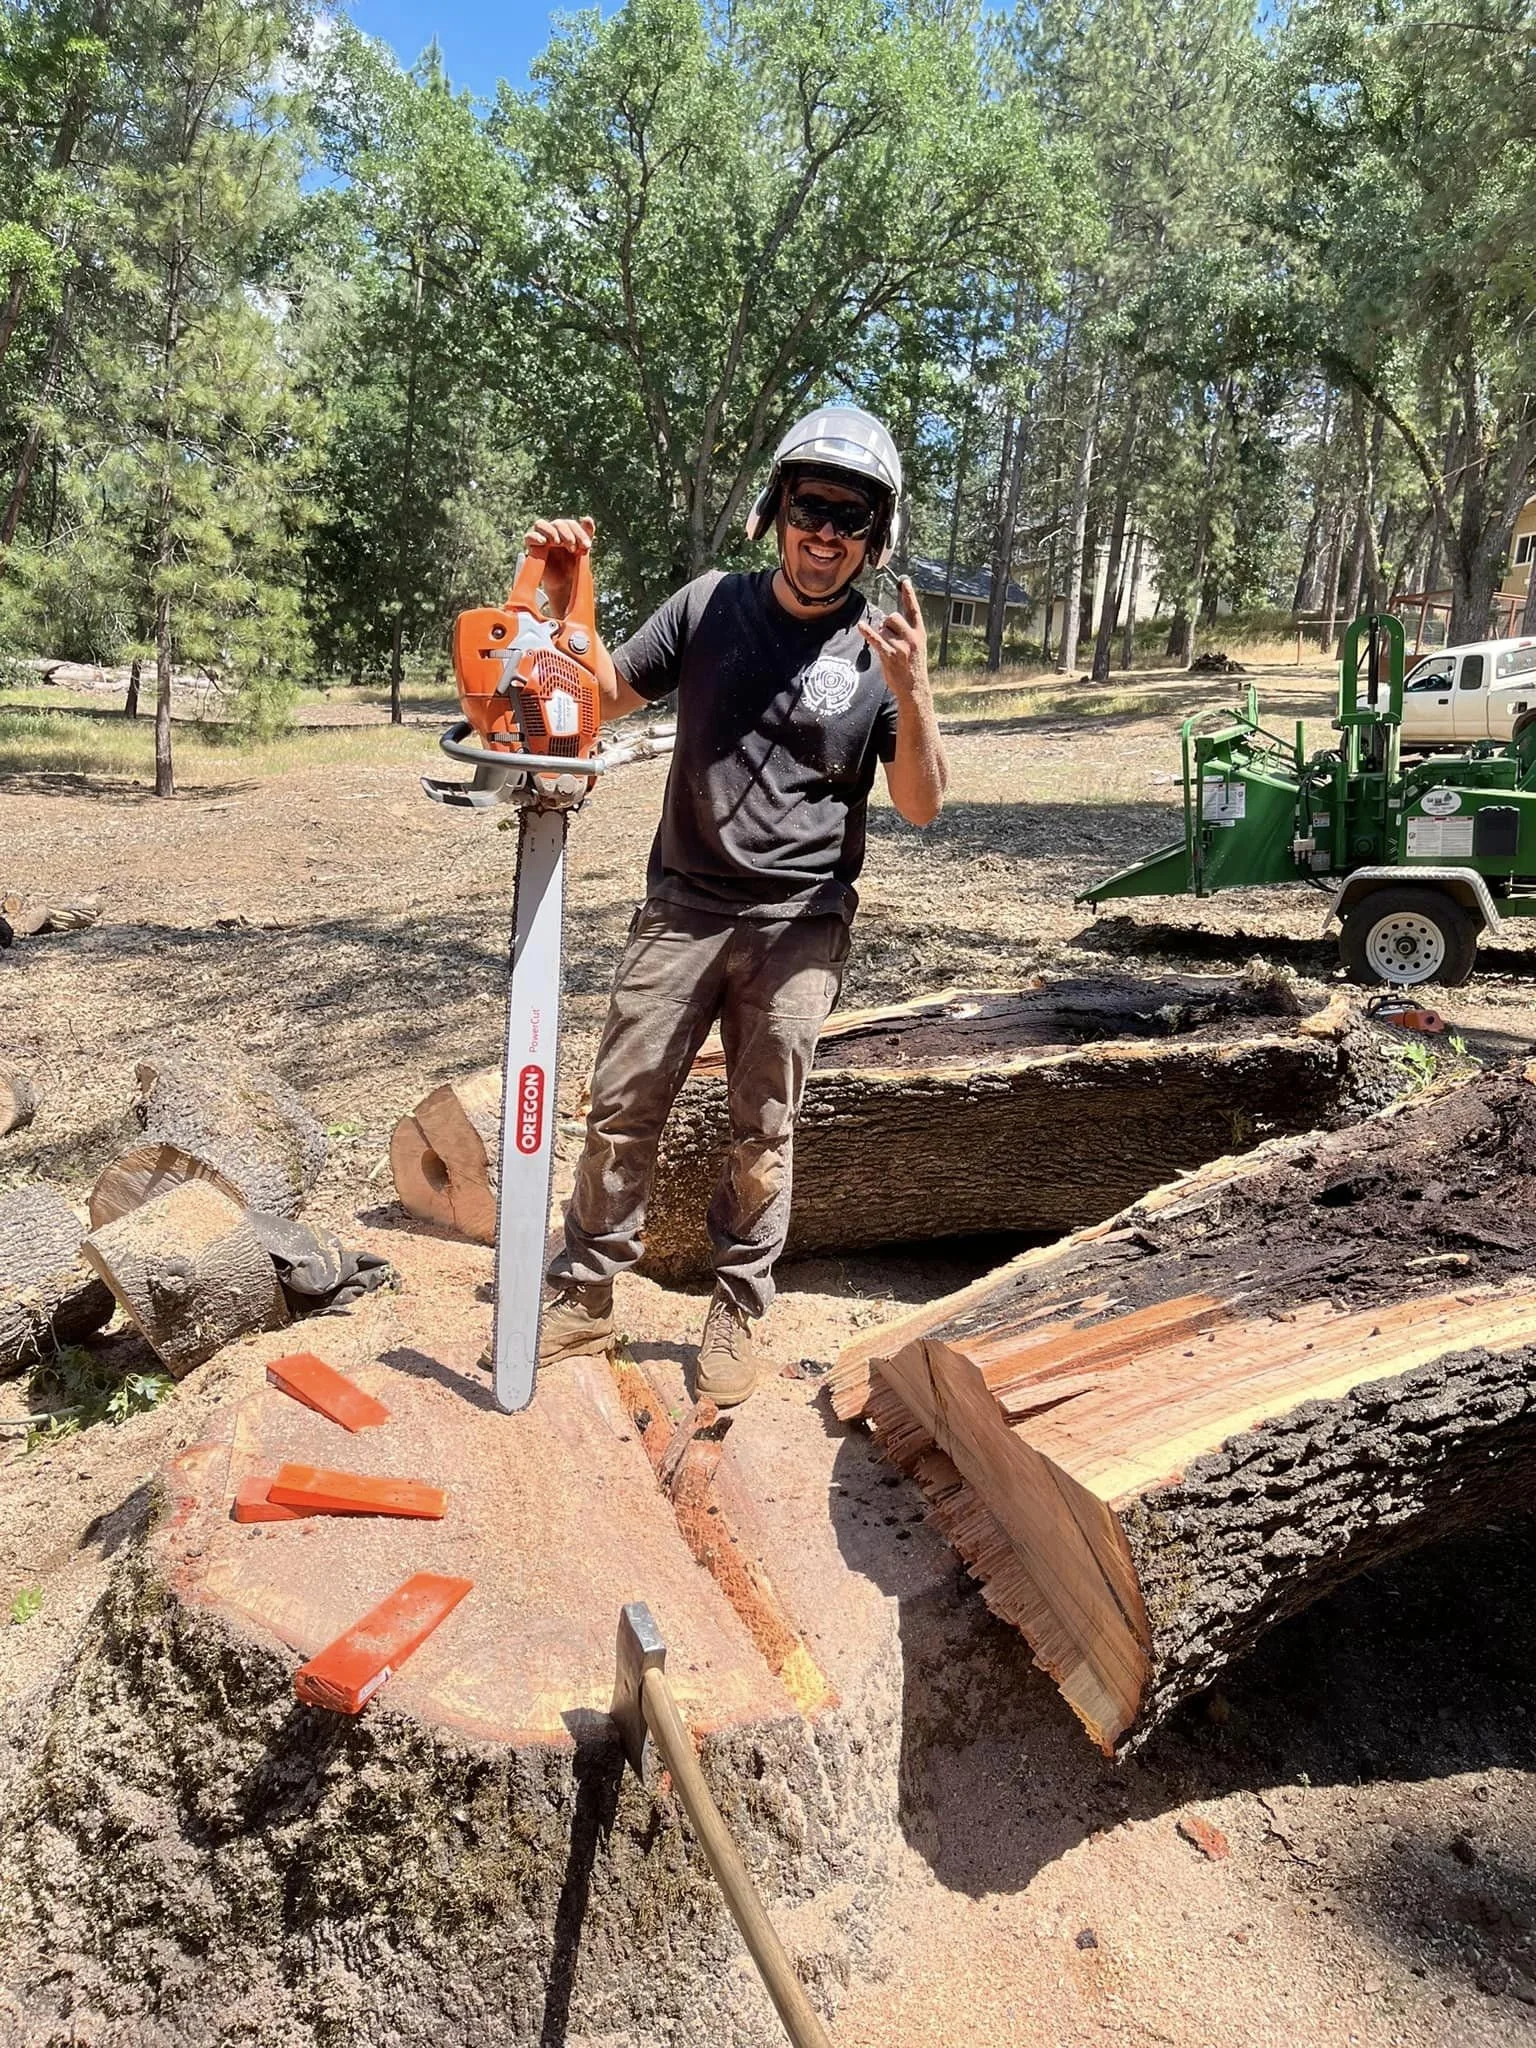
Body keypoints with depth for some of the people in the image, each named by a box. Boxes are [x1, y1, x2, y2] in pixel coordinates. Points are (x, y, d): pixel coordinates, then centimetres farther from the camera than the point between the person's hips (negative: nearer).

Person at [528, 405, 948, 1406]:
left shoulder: (881, 649, -1)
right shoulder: (710, 604, 3)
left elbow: (922, 806, -4)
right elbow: (604, 695, 11)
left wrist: (911, 694, -20)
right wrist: (566, 598, -5)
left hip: (799, 927, -1)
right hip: (684, 906, 2)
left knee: (763, 1134, 7)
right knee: (622, 1107, 3)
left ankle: (737, 1315, 23)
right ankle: (585, 1296, 19)